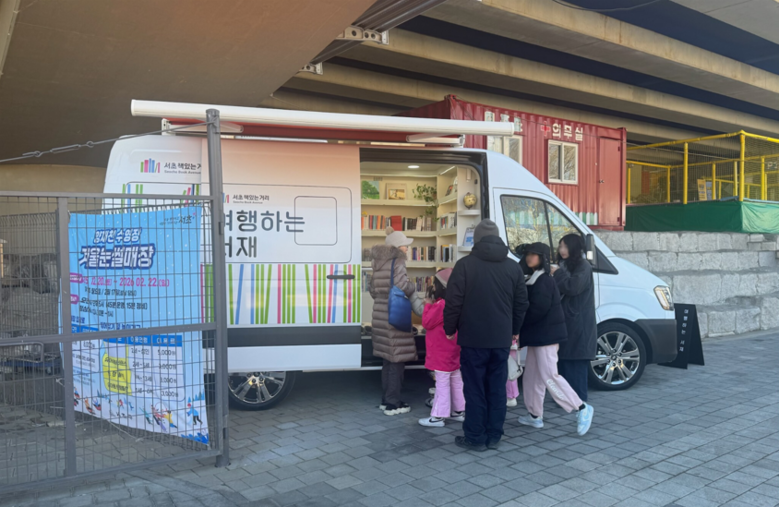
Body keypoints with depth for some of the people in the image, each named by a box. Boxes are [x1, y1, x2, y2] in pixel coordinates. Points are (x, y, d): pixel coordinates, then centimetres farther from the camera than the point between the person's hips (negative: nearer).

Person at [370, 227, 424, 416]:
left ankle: (386, 400, 24)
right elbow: (403, 287, -19)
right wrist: (419, 307, -5)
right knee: (397, 361, -1)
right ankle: (393, 404, 5)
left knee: (388, 360, 16)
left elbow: (373, 289, 18)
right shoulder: (397, 262, -11)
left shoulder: (379, 263, 15)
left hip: (382, 316, 8)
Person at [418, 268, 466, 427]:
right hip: (453, 351, 9)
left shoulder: (441, 305, -22)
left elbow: (427, 322, -15)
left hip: (442, 353, -9)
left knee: (442, 384, -4)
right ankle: (459, 411, 26)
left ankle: (438, 416, 2)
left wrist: (428, 305, -4)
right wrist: (433, 305, 9)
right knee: (456, 382, 16)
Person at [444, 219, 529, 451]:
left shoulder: (465, 264, -8)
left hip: (473, 338, -4)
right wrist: (514, 330, 23)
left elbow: (453, 302, -10)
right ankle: (493, 436, 19)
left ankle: (475, 438, 10)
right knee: (497, 389, 11)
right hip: (501, 338, 4)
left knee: (475, 389, 3)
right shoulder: (513, 267, 6)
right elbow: (521, 303, 11)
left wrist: (450, 329, 4)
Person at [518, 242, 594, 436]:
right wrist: (523, 330, 5)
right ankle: (535, 415, 23)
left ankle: (582, 408, 0)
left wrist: (518, 325, -11)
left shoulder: (543, 281, -16)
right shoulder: (535, 279, 16)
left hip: (546, 335, -11)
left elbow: (538, 309, -22)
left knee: (549, 376, -9)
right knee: (532, 375, 14)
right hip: (538, 335, 11)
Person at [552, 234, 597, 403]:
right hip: (565, 321, 9)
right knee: (564, 360, 8)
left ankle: (578, 400, -2)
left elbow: (573, 287, -20)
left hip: (578, 324, -9)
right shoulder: (566, 265, 20)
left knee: (576, 363, -7)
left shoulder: (583, 267, -7)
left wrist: (557, 273, -10)